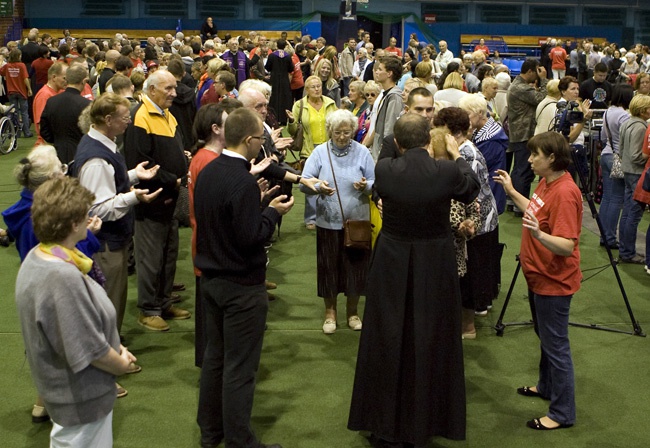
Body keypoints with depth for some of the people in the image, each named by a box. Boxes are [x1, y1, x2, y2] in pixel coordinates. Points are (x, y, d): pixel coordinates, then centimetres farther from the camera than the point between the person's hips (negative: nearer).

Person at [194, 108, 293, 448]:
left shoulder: (207, 173, 3)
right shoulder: (243, 182, -24)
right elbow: (249, 237, -25)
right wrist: (273, 212, -10)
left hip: (210, 278, 9)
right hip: (242, 285, -9)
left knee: (215, 356, 19)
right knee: (239, 367, 2)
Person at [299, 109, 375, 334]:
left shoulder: (362, 152, 0)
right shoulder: (320, 152, -1)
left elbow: (375, 183, 0)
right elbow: (304, 182, -7)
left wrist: (366, 186, -23)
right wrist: (318, 188, -28)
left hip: (357, 220, 0)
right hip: (328, 221, 0)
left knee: (355, 265, 8)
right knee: (329, 266, 8)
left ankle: (352, 310, 28)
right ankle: (330, 311, 26)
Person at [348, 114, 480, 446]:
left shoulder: (383, 170, -18)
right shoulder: (447, 172, -18)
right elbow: (471, 190, 4)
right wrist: (457, 155, 20)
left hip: (392, 265, 0)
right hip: (435, 265, 0)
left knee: (389, 339, 14)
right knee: (430, 338, 16)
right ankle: (425, 420, 30)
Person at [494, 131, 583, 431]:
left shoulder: (565, 192, -26)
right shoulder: (546, 183, 3)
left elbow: (567, 246, -30)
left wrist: (538, 234, -46)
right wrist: (511, 191, 19)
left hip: (553, 282, -10)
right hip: (539, 277, 10)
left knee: (556, 345, 0)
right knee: (545, 338, 25)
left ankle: (562, 413, 12)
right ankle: (546, 386, 44)